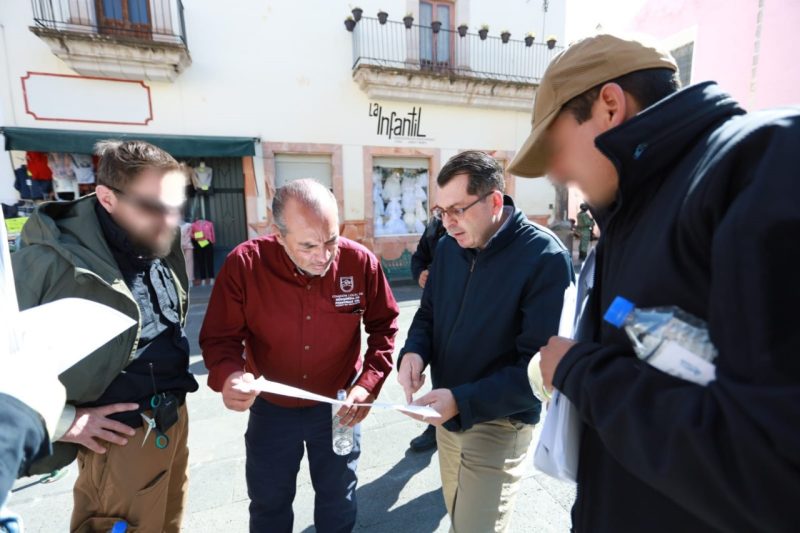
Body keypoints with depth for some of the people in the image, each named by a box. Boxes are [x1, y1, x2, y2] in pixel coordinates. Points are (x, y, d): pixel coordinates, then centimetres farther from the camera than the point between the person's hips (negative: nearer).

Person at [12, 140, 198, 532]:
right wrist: (60, 421, -15)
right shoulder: (50, 262, -23)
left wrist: (176, 381, 9)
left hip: (176, 417, 7)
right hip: (122, 436, -6)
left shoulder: (160, 247, 0)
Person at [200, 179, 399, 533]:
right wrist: (227, 375, -34)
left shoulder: (360, 262, -20)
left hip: (338, 405, 1)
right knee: (268, 503, 26)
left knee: (338, 498, 25)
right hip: (271, 409, 0)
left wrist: (369, 383, -16)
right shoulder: (244, 264, -22)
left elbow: (383, 326, -6)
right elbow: (220, 337, -12)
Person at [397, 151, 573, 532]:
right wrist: (414, 351, -14)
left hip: (498, 425, -5)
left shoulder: (545, 258, -23)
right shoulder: (448, 246, -3)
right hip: (447, 416, 6)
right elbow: (428, 313, 7)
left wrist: (462, 401, -30)